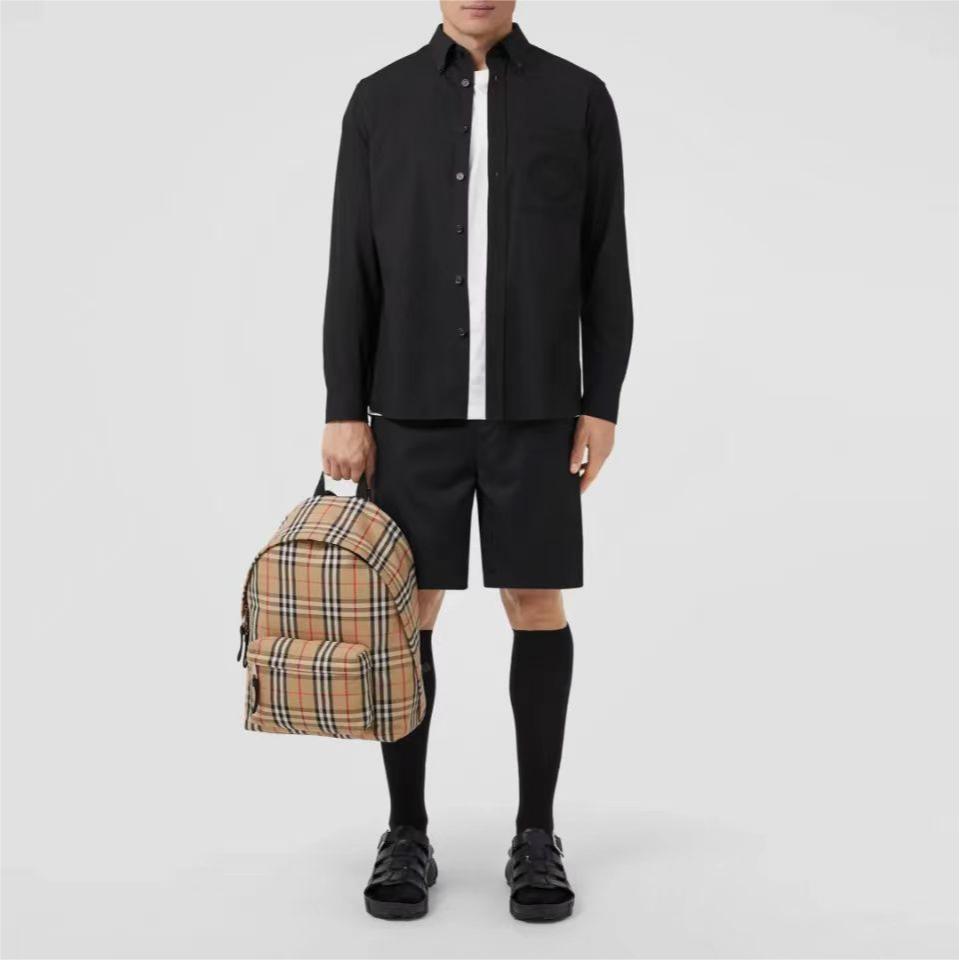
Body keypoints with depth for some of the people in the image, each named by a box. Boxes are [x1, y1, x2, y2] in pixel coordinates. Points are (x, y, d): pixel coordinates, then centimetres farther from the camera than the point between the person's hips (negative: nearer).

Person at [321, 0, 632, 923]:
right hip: (416, 407, 1)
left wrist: (602, 406, -4)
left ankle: (536, 837, 14)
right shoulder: (379, 101, 6)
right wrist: (343, 413, -4)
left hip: (534, 408, 0)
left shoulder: (580, 98, 5)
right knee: (407, 613, 1)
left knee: (537, 608, 1)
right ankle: (407, 836, 15)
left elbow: (604, 265, 3)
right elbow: (353, 269, 3)